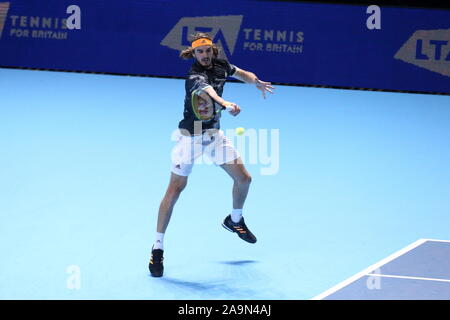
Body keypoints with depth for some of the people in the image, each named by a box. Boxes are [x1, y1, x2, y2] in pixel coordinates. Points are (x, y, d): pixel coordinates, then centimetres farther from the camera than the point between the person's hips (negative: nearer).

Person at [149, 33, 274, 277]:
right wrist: (226, 105, -68)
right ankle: (158, 248, -1)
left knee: (243, 178, 8)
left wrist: (256, 81, 0)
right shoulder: (196, 76, -26)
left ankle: (235, 220, 38)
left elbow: (240, 73, 19)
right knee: (174, 190, -8)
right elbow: (209, 91, -49)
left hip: (214, 133, 7)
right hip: (191, 136, -7)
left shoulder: (220, 65, -3)